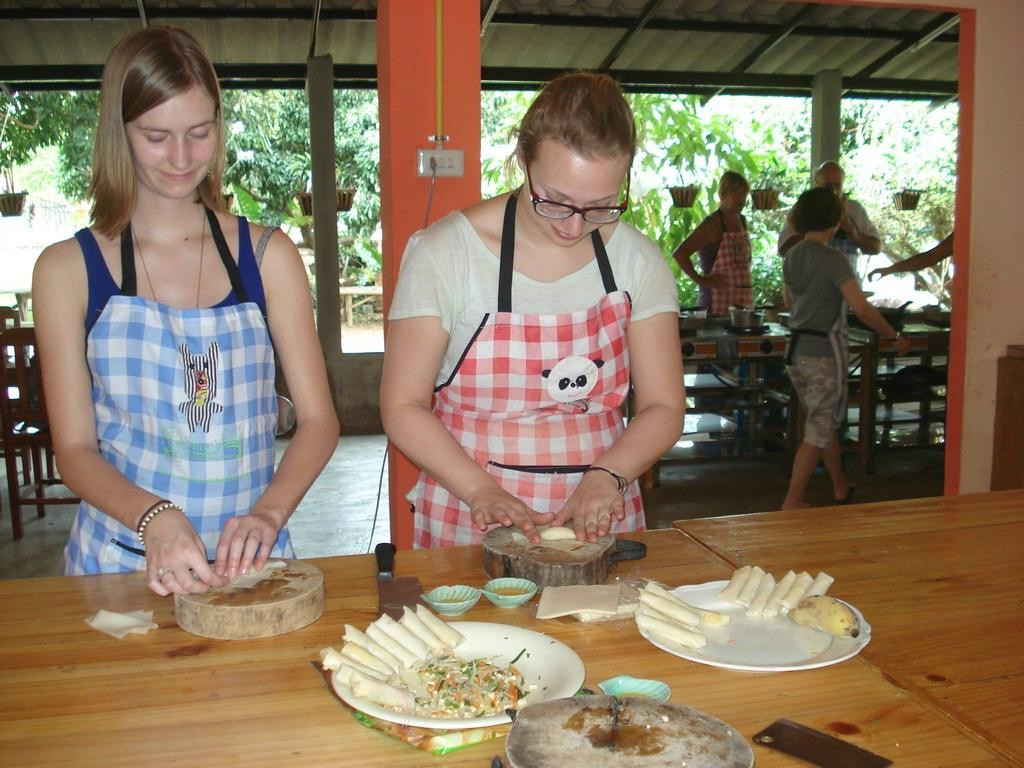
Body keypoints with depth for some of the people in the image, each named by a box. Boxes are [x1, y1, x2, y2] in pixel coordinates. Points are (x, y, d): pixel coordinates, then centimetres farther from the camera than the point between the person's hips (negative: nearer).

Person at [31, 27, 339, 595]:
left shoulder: (267, 255, 4)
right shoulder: (67, 270, 2)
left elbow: (318, 419, 1)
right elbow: (74, 449, -1)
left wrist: (268, 513, -16)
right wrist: (155, 518, -19)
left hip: (247, 559, 1)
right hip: (119, 561, 0)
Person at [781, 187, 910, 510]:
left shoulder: (791, 256, 7)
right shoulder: (833, 260, -16)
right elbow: (862, 309, -19)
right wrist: (895, 337, -8)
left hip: (796, 351, 8)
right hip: (824, 353, -8)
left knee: (825, 423, 20)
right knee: (818, 431, 1)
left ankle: (841, 487, 34)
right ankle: (792, 502, 2)